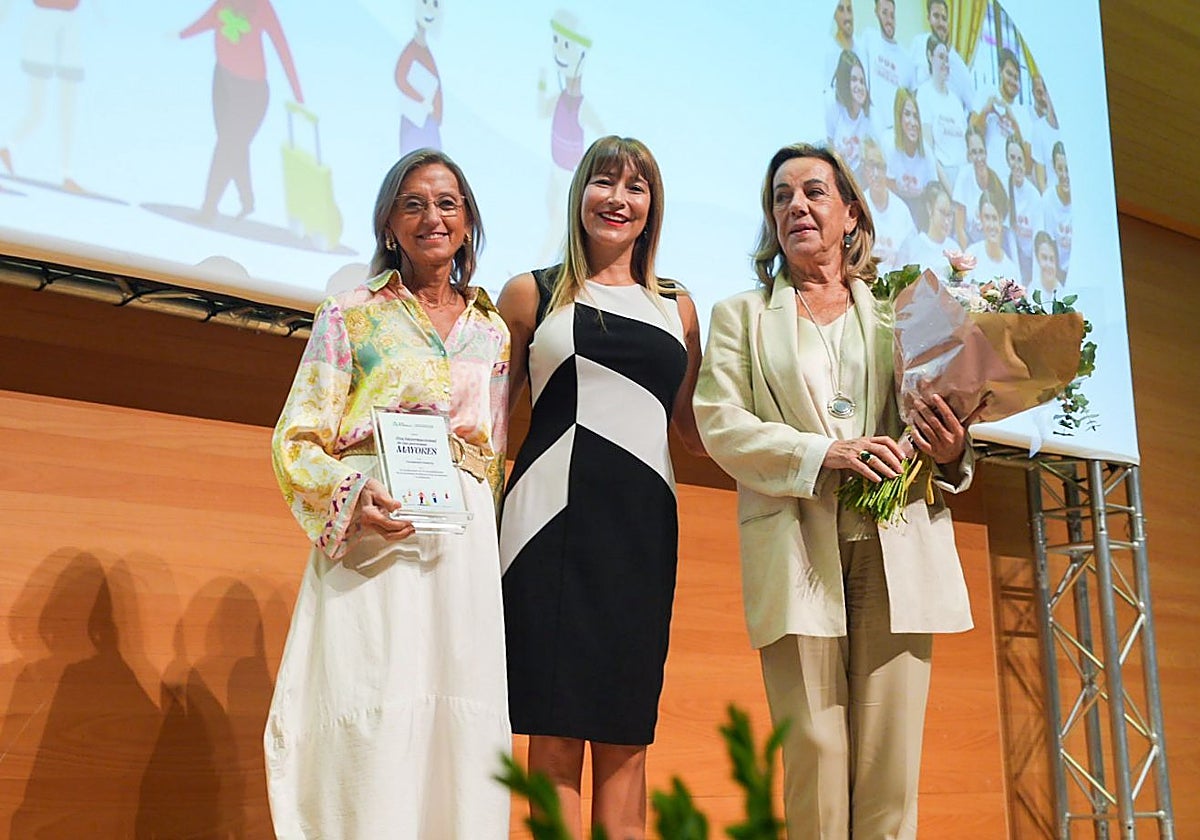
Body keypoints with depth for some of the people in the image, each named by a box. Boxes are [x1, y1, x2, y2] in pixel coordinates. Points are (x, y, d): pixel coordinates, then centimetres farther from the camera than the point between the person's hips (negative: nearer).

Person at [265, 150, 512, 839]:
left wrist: (486, 537, 9)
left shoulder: (492, 332, 16)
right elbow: (297, 439, 1)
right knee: (369, 728, -8)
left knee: (460, 724, 0)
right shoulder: (350, 315, 8)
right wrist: (348, 499, -17)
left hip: (465, 546, 3)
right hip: (371, 535, -3)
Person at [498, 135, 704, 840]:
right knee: (556, 735, -4)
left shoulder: (677, 306, 18)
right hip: (556, 518, -3)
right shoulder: (532, 294, 10)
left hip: (644, 524, 3)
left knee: (627, 739, 4)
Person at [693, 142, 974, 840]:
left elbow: (941, 414, 18)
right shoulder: (741, 316, 16)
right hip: (797, 550, -1)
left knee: (891, 763, -2)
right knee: (815, 757, -6)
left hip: (897, 548, 1)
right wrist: (822, 453, -13)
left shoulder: (896, 313, 19)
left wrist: (952, 453, -7)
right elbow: (720, 422, 2)